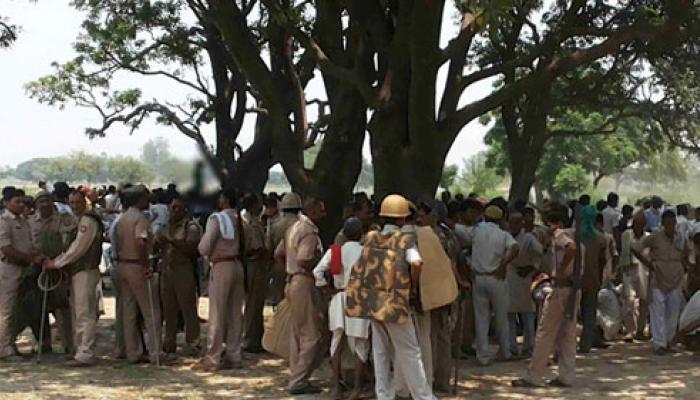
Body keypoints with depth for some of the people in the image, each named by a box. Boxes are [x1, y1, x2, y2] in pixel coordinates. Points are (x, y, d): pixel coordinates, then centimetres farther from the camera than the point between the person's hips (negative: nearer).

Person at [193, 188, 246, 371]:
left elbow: (204, 247, -12)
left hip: (221, 266, -6)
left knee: (217, 314, -3)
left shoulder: (216, 218, -11)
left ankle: (212, 358, -1)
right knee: (235, 313, 10)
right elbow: (245, 246, 6)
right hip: (238, 266, 6)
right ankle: (234, 356, 15)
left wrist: (208, 257, 5)